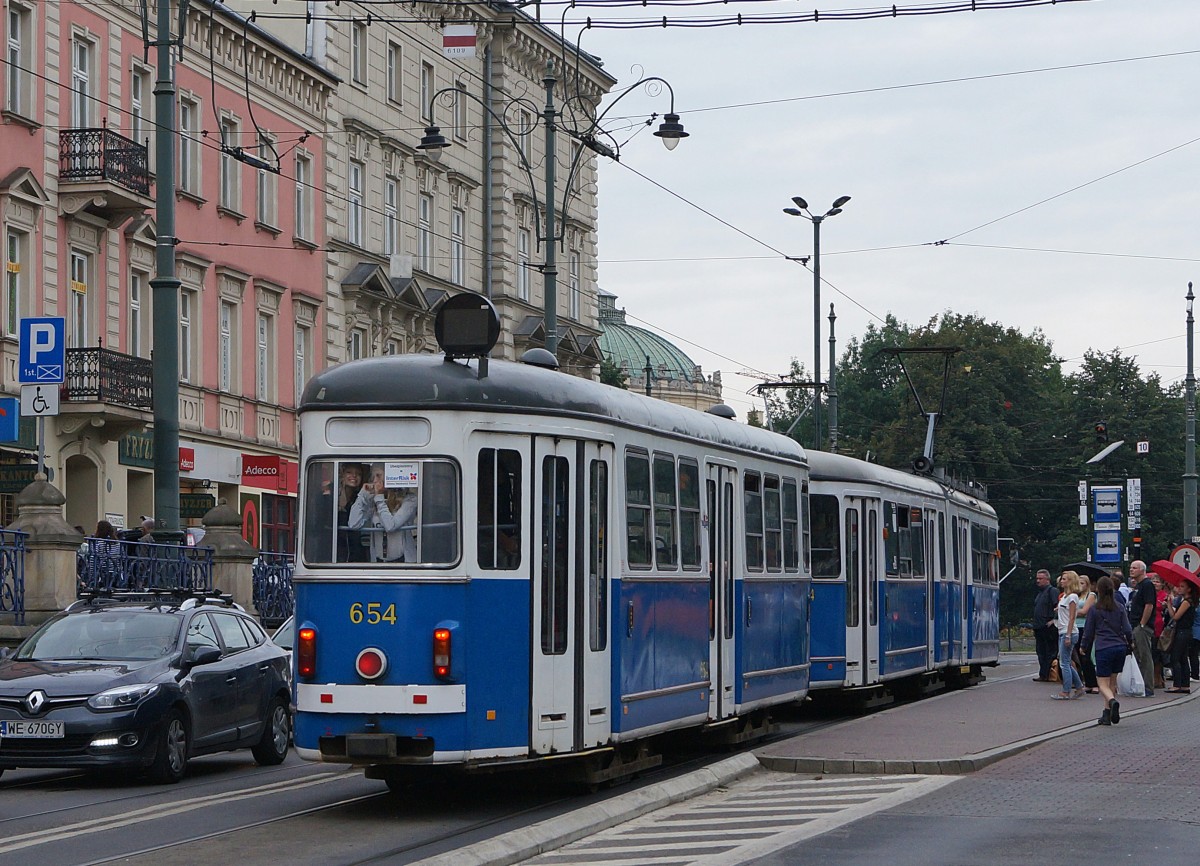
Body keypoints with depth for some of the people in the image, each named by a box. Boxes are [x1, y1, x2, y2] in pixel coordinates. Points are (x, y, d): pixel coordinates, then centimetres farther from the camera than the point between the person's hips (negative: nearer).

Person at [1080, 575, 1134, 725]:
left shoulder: (1094, 609, -3)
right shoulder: (1120, 608, 5)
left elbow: (1088, 631, 3)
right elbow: (1127, 630, 4)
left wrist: (1083, 646, 21)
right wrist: (1130, 642, 25)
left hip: (1103, 649, -4)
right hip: (1120, 648, 4)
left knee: (1103, 683, -2)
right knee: (1112, 681, 15)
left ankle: (1112, 701, -33)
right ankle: (1107, 714, 13)